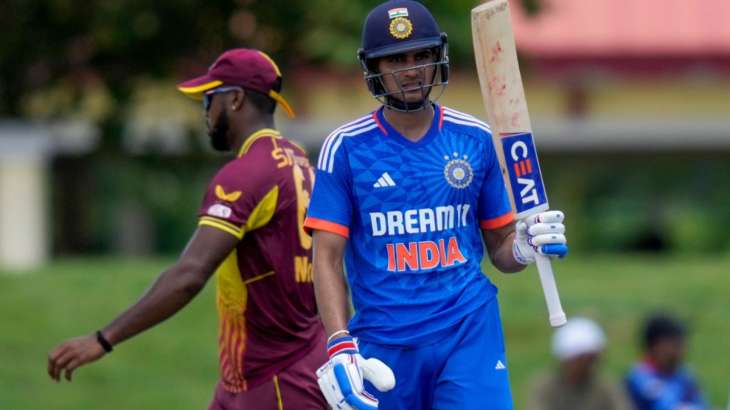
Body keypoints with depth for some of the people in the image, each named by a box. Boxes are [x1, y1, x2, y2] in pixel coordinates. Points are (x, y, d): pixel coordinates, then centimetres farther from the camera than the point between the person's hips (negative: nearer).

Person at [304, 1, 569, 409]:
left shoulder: (476, 140, 7)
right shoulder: (346, 147, 1)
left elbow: (500, 248, 12)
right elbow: (328, 257, -3)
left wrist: (526, 246, -11)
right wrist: (340, 345, -15)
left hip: (470, 333, 0)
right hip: (382, 342, 0)